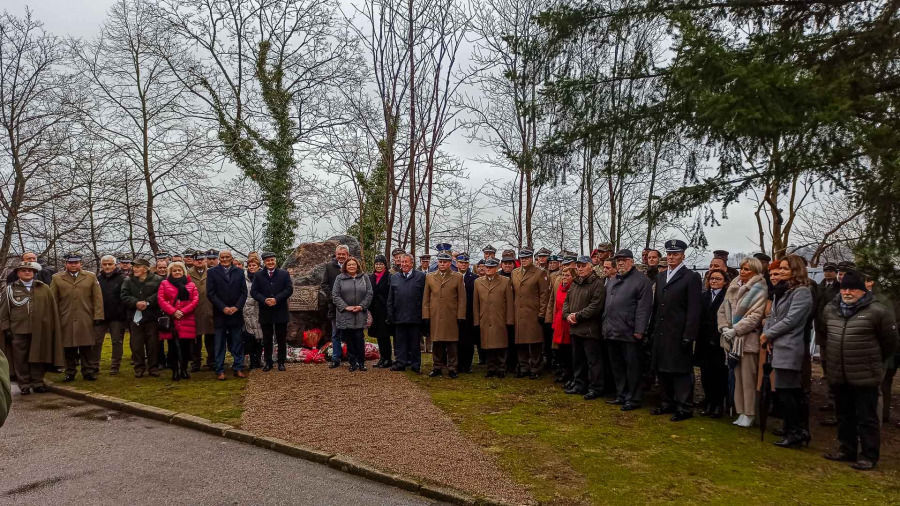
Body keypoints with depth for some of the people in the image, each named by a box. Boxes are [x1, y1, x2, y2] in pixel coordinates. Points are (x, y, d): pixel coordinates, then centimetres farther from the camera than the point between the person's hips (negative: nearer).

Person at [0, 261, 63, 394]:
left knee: (38, 357, 6)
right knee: (21, 358, 4)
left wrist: (52, 327, 4)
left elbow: (52, 309, 9)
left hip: (40, 330, 1)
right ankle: (24, 384, 13)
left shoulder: (44, 288, 9)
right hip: (18, 330, 0)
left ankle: (38, 382, 16)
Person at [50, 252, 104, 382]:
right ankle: (70, 373, 16)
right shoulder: (57, 279, 9)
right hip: (66, 321, 0)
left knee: (87, 348, 2)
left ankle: (89, 372, 10)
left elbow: (97, 298, 5)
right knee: (68, 349, 4)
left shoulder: (91, 277, 8)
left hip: (86, 321, 0)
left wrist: (98, 316, -1)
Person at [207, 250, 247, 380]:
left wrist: (237, 307, -9)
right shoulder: (212, 272, 2)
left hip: (236, 313, 2)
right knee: (220, 344, 4)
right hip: (220, 314, -2)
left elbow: (244, 292, 5)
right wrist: (223, 308, -13)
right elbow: (210, 293, -4)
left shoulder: (239, 272, 9)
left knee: (237, 343, 6)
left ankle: (238, 368, 13)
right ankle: (220, 370, 9)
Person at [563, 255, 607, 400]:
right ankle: (579, 385, 28)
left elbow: (596, 306, -19)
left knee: (593, 360, -2)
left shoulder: (597, 284, -11)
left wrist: (578, 315, -16)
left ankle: (595, 388, 8)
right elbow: (566, 301, 19)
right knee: (577, 359, 17)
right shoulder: (574, 284, 15)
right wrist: (567, 315, -1)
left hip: (590, 329, -8)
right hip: (575, 328, 8)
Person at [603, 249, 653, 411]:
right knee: (617, 366, 14)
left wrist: (639, 331, -18)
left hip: (629, 334, -8)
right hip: (612, 332, 8)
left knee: (632, 366, -1)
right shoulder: (611, 282, 18)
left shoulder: (641, 281, -6)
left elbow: (644, 308, -13)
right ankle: (621, 395, 25)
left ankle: (634, 398, 8)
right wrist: (605, 325, 14)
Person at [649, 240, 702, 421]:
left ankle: (684, 408, 9)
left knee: (681, 371, 0)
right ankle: (667, 404, 26)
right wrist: (653, 329, 9)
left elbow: (694, 309, -11)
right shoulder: (660, 276, 14)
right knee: (662, 370, 13)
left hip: (679, 334, -7)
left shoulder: (691, 277, -6)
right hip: (661, 333, 7)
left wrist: (688, 336, -16)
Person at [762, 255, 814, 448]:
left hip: (789, 347, -9)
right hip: (778, 347, 9)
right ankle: (799, 431, 20)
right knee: (792, 391, 12)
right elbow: (772, 315, 16)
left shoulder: (802, 292, -10)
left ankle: (795, 432, 3)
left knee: (784, 390, -7)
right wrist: (766, 335, 0)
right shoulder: (781, 290, 17)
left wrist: (768, 334, -8)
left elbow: (790, 320, -17)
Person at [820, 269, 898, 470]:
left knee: (866, 418, 3)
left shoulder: (877, 312, -11)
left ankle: (869, 456, 13)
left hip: (865, 377, -6)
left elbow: (890, 342, 0)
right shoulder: (829, 310, 6)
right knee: (844, 415, 17)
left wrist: (873, 361, 10)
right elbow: (824, 335, 24)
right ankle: (847, 450, 29)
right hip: (838, 376, 6)